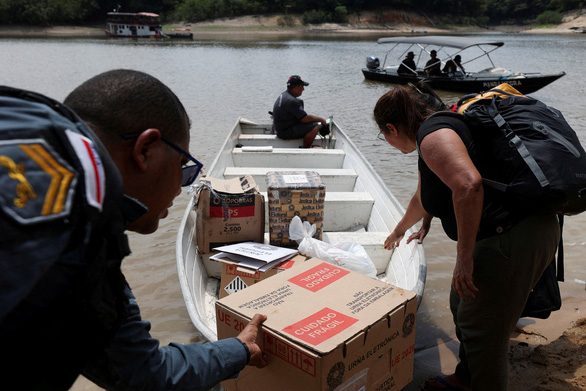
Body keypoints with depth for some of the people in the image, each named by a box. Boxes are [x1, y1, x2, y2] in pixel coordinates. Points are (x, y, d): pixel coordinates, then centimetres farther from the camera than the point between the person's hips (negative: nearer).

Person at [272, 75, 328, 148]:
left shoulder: (283, 95, 10)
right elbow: (305, 119, -23)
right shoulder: (292, 101, -24)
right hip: (285, 132, -11)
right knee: (314, 127, -19)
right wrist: (321, 119, -7)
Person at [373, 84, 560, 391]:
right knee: (462, 306, 24)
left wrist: (464, 258, -26)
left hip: (514, 239, -11)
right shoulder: (439, 130, 18)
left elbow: (469, 185, -34)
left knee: (480, 330, 3)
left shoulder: (432, 134, -15)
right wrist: (400, 229, 52)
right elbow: (422, 199, 35)